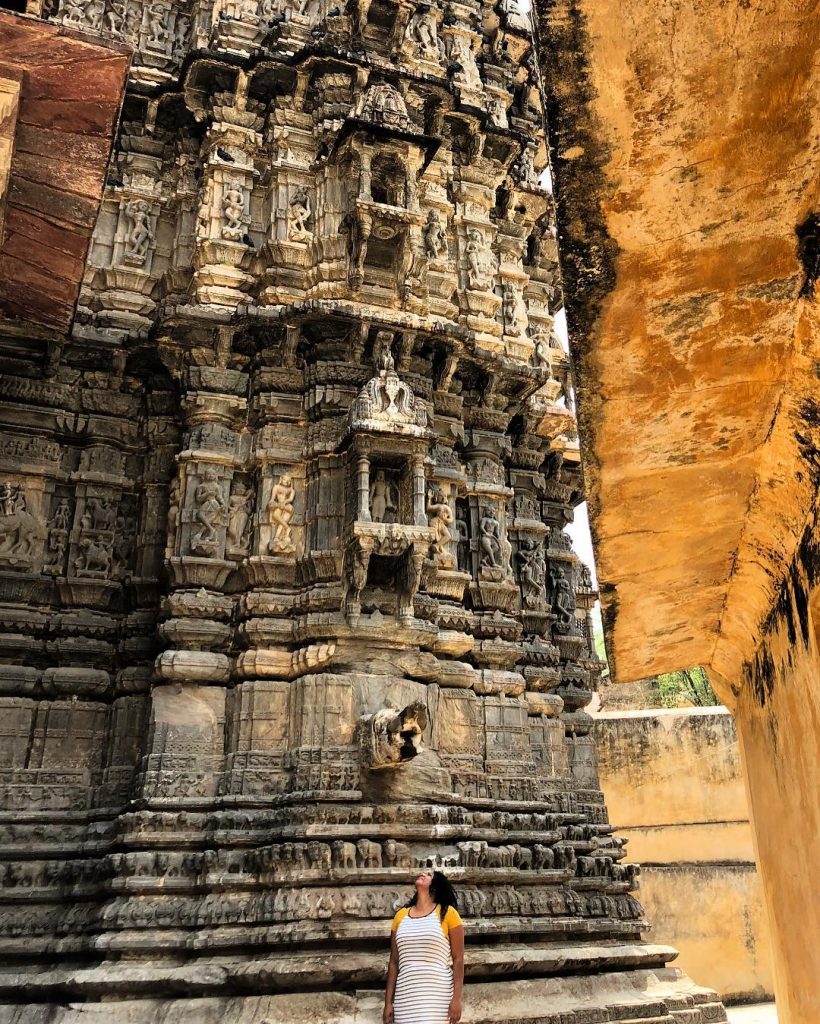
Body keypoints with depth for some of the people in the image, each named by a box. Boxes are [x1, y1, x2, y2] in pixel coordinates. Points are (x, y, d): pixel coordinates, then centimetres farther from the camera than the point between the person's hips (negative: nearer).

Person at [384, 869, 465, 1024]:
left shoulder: (447, 913, 0)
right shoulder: (401, 915, 10)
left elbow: (458, 959, -2)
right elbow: (394, 962, 12)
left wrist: (456, 999, -8)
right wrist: (388, 1002, 8)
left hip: (437, 996, -3)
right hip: (406, 998, 3)